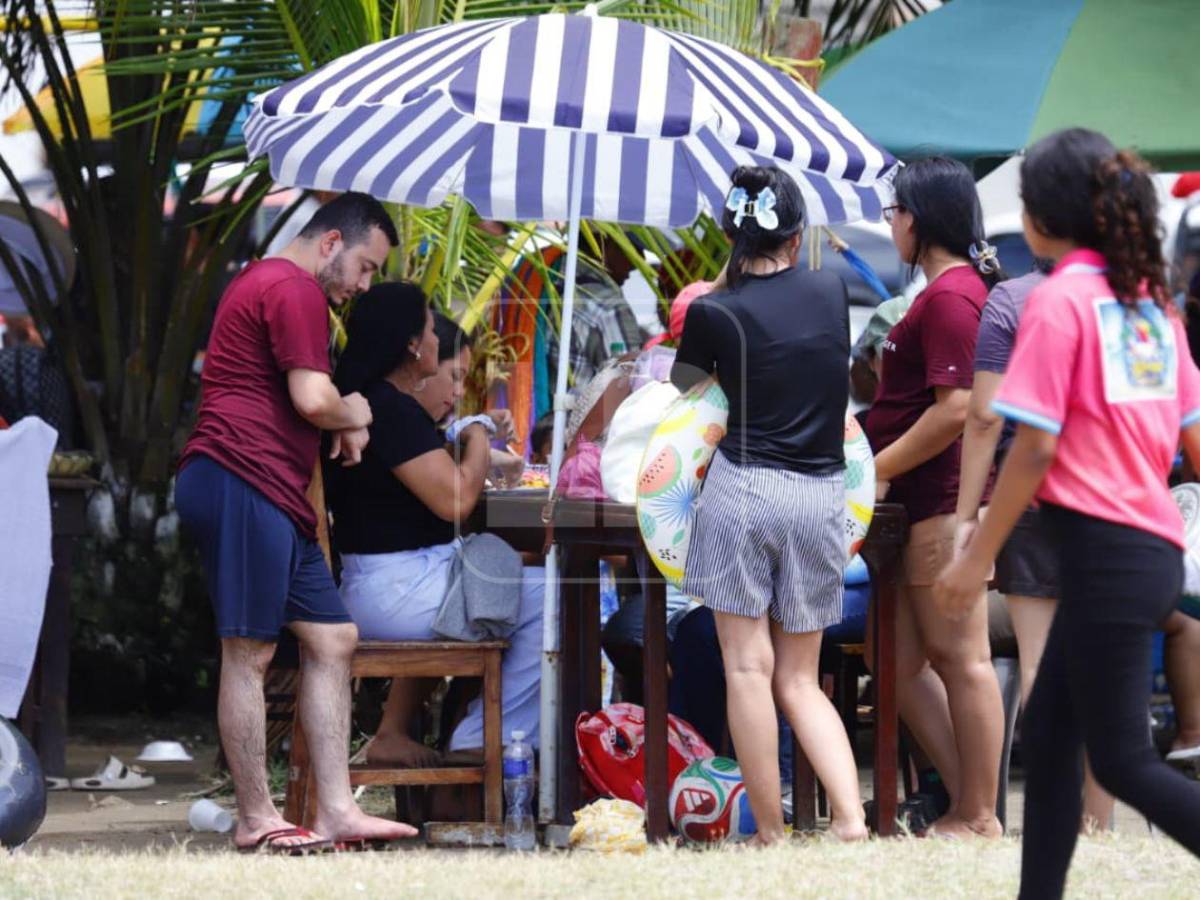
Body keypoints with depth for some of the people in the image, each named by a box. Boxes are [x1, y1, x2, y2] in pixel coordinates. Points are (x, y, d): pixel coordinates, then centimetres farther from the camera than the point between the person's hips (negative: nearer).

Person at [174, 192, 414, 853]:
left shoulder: (262, 282, 26)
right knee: (249, 651, -7)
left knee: (332, 639, 8)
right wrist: (354, 414, 4)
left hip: (271, 497, 11)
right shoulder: (296, 291, -9)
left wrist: (344, 417, 12)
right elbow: (313, 399, -18)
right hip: (244, 482, -11)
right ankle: (255, 819, -4)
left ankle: (336, 811, 5)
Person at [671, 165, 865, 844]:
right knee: (799, 679, 12)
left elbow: (681, 389, 7)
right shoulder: (833, 292, 5)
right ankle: (851, 819, -6)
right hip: (822, 497, 4)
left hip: (744, 488, -4)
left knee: (749, 668, 1)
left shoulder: (714, 314, -6)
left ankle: (772, 833, 0)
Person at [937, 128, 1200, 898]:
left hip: (1105, 548, -8)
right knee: (1050, 732, 15)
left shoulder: (1059, 301, -10)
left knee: (1123, 761, -5)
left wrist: (978, 558, -7)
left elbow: (1035, 446, -13)